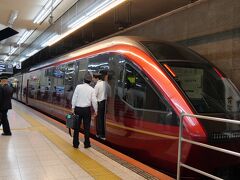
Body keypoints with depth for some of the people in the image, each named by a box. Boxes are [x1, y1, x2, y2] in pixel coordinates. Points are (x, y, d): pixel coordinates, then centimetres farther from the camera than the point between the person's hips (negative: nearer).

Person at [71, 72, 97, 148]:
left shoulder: (78, 87, -4)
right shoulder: (92, 89, -4)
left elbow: (74, 98, -5)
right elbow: (94, 101, -6)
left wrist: (73, 108, 0)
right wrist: (96, 110, 5)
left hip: (78, 109, 1)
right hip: (86, 109, 0)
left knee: (77, 126, 10)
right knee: (86, 127, 10)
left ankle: (75, 144, 17)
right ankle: (86, 144, 16)